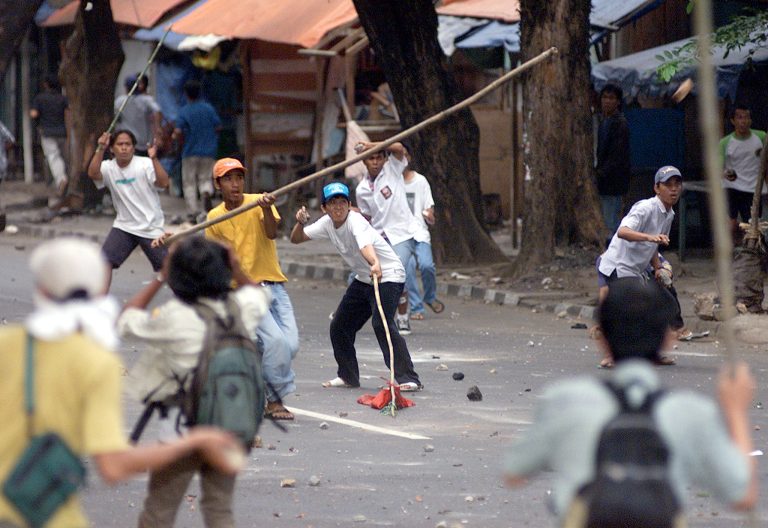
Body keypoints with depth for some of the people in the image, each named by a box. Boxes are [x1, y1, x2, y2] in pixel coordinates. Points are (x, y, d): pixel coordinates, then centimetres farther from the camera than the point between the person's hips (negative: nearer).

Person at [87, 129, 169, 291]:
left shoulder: (144, 164, -12)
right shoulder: (108, 167, -4)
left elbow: (163, 183, -25)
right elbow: (93, 173, -25)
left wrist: (154, 159, -39)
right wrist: (100, 149, -36)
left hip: (151, 227, -3)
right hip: (123, 226, 3)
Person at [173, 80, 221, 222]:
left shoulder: (184, 111, -8)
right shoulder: (209, 108, 0)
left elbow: (178, 132, -16)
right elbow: (218, 127, 2)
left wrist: (176, 136, 7)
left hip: (190, 152, -2)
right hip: (208, 151, 2)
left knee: (189, 183, 6)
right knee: (205, 178, 11)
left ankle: (193, 213, 0)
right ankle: (207, 192, -24)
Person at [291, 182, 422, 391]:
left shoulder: (355, 221, -27)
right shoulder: (327, 224, -2)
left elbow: (365, 244, -48)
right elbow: (296, 239, 3)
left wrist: (375, 264, -68)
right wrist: (300, 223, -19)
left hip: (388, 275, -9)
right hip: (363, 279, 9)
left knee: (382, 324, -26)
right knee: (339, 325, 11)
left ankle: (408, 379, -25)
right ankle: (348, 376, 29)